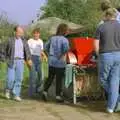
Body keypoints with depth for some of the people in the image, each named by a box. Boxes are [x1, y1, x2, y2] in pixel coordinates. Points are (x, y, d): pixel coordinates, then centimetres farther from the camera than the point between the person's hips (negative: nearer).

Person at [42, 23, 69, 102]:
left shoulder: (52, 38, 6)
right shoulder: (64, 39, -12)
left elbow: (46, 47, 14)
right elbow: (66, 48, -30)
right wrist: (63, 54, -14)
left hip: (51, 61, 5)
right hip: (60, 63, -5)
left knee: (50, 77, 16)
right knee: (59, 79, 4)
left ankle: (45, 91, 5)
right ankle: (58, 95, 9)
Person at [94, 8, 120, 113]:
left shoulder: (101, 27, -2)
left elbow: (96, 45, -4)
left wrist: (99, 55, 11)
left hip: (105, 56, -2)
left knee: (103, 79, 16)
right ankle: (111, 106, 7)